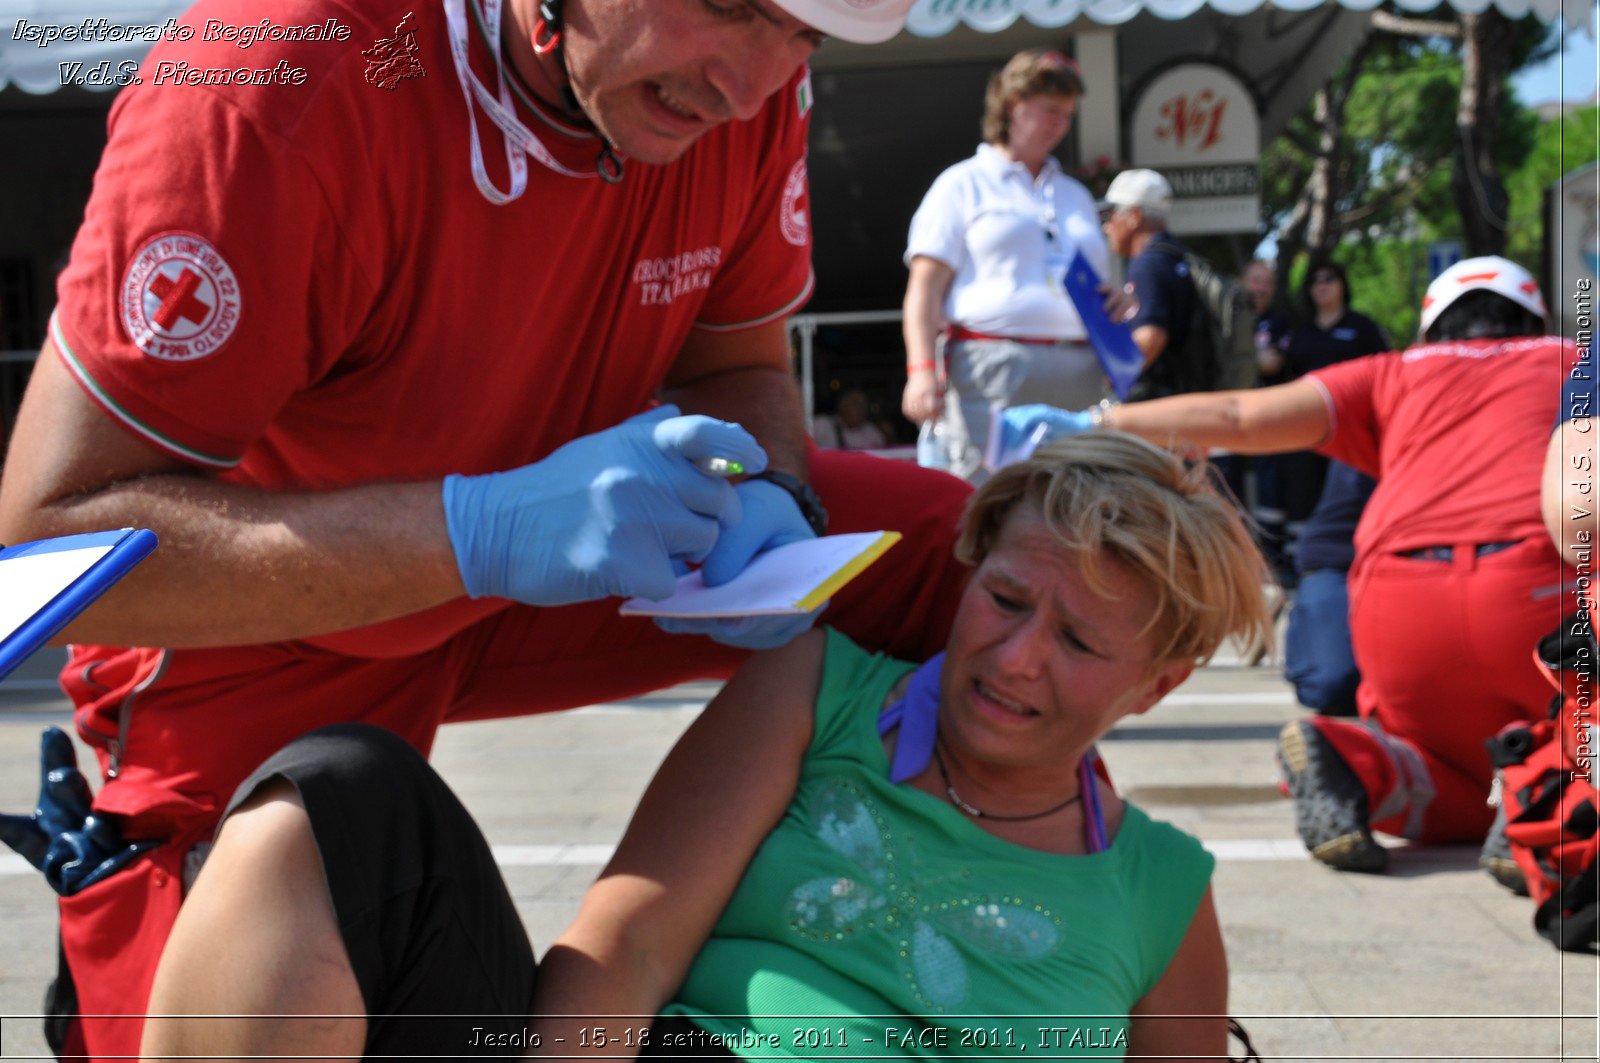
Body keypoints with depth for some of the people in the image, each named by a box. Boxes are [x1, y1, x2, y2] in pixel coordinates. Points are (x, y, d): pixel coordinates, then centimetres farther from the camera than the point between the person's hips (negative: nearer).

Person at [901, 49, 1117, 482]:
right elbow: (925, 286, -1)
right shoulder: (963, 184, 9)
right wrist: (922, 370, -14)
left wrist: (1114, 306, 6)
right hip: (991, 374, -5)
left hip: (1079, 381, 5)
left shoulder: (1075, 195, 27)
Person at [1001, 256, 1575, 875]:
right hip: (1541, 587, -1)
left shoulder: (1399, 372, 23)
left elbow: (1239, 417, 13)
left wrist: (1089, 424, 17)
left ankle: (1356, 763, -13)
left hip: (1395, 599, 1)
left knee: (1466, 793, 18)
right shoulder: (1570, 358, 26)